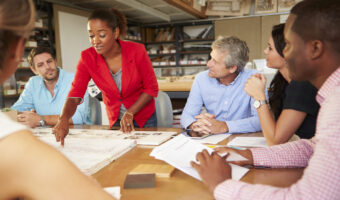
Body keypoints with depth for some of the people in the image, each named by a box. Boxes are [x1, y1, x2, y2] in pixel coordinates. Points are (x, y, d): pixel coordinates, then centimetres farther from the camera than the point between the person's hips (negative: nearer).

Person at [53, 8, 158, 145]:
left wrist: (130, 113, -23)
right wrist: (63, 119, -41)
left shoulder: (136, 51, -21)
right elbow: (75, 95, -22)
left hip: (145, 118, -1)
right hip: (115, 120, 2)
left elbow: (151, 89, -13)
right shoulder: (87, 58, -16)